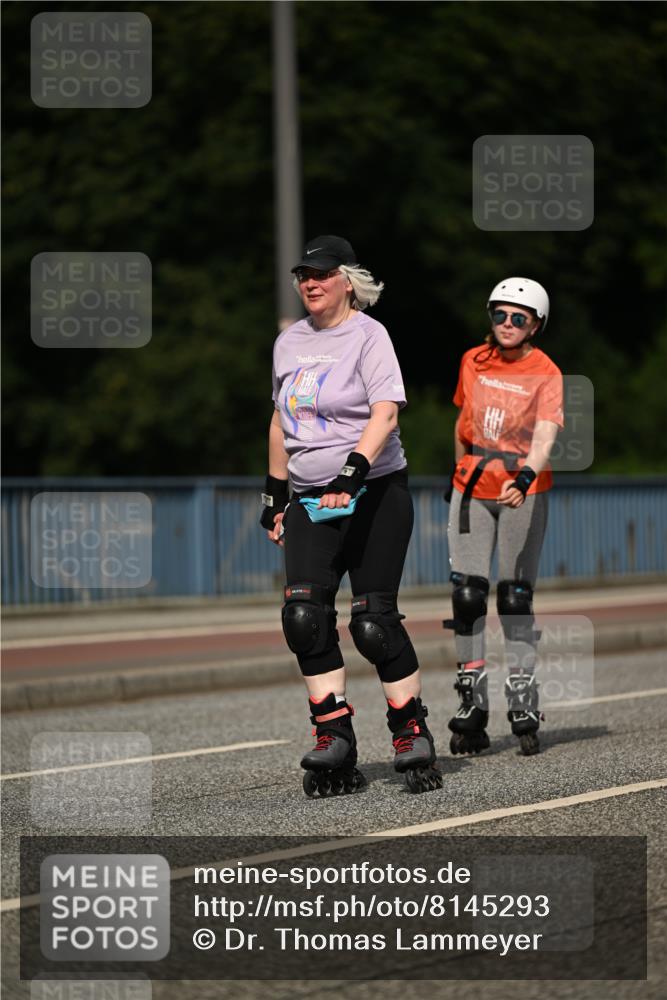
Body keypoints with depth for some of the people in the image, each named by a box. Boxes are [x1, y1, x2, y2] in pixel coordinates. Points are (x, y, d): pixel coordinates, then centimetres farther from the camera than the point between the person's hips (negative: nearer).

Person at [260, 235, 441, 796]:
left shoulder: (368, 334, -5)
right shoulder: (289, 342, 15)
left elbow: (385, 414, -16)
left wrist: (352, 472, -29)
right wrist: (275, 493, 20)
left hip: (374, 495, -6)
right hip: (310, 499, 6)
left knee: (374, 620, -9)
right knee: (304, 616, -9)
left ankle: (413, 736, 4)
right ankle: (335, 746, -6)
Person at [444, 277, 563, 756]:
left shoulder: (546, 375, -10)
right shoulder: (474, 361, 5)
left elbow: (545, 435, -24)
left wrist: (526, 476, -41)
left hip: (523, 491, -4)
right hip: (473, 489, 4)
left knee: (516, 599, -3)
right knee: (467, 596, -2)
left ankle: (524, 705, 6)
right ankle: (472, 708, 4)